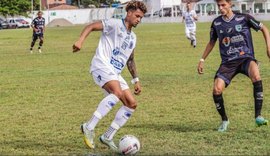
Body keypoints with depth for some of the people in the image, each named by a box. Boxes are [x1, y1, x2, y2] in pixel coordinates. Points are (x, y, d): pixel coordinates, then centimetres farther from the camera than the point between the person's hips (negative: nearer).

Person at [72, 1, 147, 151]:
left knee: (132, 104, 1)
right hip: (102, 65, -9)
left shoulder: (133, 37, 23)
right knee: (118, 92, -33)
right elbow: (91, 26, -7)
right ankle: (89, 127, -29)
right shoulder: (114, 24, -1)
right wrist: (80, 41, -25)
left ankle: (108, 137, 7)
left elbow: (130, 60, 33)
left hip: (115, 73, 9)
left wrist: (136, 80, 27)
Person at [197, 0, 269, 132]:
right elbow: (212, 42, 23)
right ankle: (224, 120, 9)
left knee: (255, 75, -37)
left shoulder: (244, 18, -2)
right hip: (228, 62, 3)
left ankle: (258, 116, -30)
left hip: (245, 58, -3)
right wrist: (202, 60, 19)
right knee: (217, 90, -18)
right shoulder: (216, 23, 8)